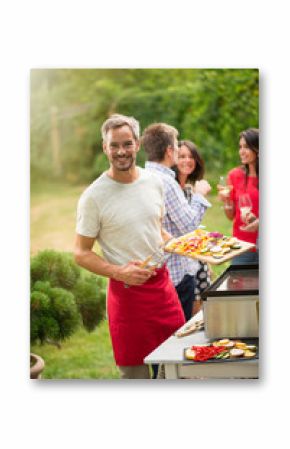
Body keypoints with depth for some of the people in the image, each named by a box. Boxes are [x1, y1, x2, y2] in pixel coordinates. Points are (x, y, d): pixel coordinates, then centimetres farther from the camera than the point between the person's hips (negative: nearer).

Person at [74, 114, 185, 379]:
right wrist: (119, 272, -22)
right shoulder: (94, 196, -10)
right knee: (136, 373, 2)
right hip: (127, 291, -5)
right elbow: (81, 254, -7)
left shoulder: (154, 183, 6)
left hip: (163, 283, 5)